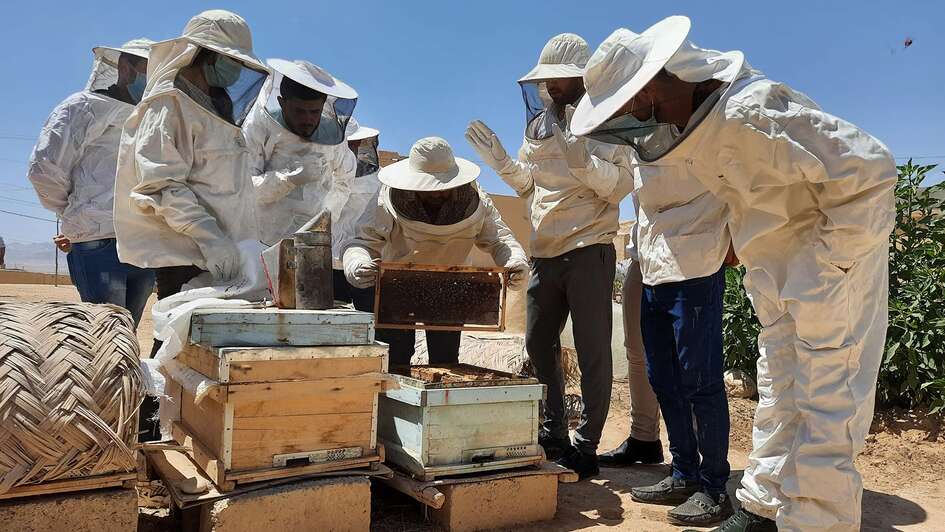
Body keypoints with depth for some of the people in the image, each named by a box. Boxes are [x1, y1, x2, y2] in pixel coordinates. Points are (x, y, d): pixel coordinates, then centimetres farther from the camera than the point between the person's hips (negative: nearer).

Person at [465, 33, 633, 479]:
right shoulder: (538, 124, 14)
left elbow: (621, 185, -13)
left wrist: (579, 157, -26)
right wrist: (501, 162, 4)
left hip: (589, 251, -7)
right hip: (545, 254, 7)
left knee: (592, 353, 0)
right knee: (539, 346, 12)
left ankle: (586, 447, 11)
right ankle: (552, 437, 25)